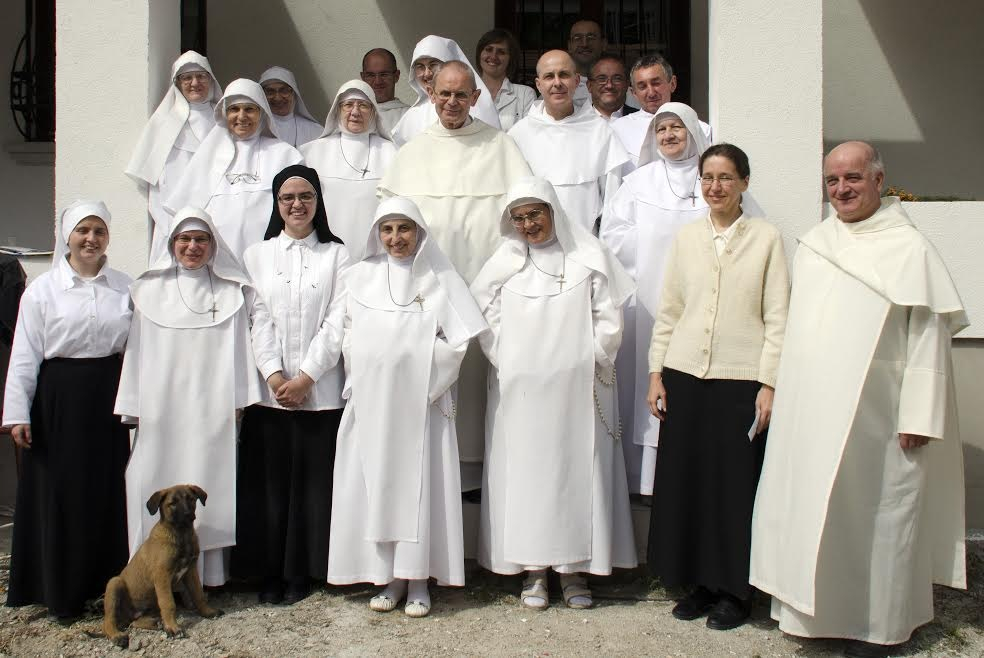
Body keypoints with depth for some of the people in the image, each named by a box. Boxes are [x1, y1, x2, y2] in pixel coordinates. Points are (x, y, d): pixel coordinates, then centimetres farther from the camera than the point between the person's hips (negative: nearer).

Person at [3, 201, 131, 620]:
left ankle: (107, 583, 21)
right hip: (59, 398, -2)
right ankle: (62, 593, 17)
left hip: (109, 396, 2)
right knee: (60, 494, 3)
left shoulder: (124, 287, 5)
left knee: (108, 490, 7)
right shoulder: (42, 289, -1)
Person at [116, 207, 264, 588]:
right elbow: (138, 351, 7)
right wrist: (135, 408, 3)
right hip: (163, 409, 1)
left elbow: (239, 348, 4)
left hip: (213, 409, 0)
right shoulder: (150, 291, 9)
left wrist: (239, 402, -1)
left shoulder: (229, 292, 8)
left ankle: (207, 574, 8)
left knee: (209, 483, 1)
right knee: (160, 484, -1)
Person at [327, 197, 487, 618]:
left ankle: (418, 580, 11)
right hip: (371, 401, 3)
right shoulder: (361, 276, 8)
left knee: (420, 485, 0)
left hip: (420, 404, -2)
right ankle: (389, 576, 17)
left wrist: (421, 378, -7)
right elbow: (351, 338, 9)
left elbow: (459, 340, -5)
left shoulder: (439, 279, 0)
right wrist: (361, 381, -1)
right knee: (375, 485, 5)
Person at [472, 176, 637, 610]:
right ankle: (533, 569, 13)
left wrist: (589, 364, -3)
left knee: (576, 470, 2)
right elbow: (486, 319, 6)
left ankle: (573, 567, 13)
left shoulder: (589, 257, 1)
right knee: (524, 471, 3)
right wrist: (506, 364, -2)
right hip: (519, 391, 1)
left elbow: (608, 319, 1)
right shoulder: (504, 262, 7)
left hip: (577, 389, -1)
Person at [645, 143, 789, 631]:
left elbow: (777, 318, -2)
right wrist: (656, 374, 4)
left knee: (736, 484, 3)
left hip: (741, 379, -3)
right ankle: (697, 583, 22)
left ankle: (733, 590, 18)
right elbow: (667, 312, 10)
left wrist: (769, 383, -8)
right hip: (684, 375, 3)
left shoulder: (766, 238, 1)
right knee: (684, 480, 6)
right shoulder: (686, 237, 9)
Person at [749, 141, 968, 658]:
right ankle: (815, 608, 25)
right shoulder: (812, 246, 11)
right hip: (808, 413, 5)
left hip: (874, 416, -5)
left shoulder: (909, 249, -6)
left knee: (872, 512, 5)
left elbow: (928, 338, -9)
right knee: (809, 510, 10)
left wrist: (918, 416, -13)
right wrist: (779, 392, 13)